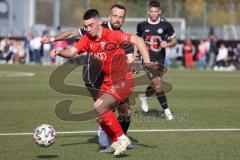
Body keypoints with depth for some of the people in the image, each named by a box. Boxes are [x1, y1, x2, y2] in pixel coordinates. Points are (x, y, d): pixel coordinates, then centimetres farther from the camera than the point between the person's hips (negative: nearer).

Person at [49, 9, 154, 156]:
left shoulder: (112, 35, -18)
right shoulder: (87, 39, 0)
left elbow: (137, 40, -16)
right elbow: (71, 52, -9)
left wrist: (146, 61, -26)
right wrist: (59, 52, -30)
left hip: (123, 82, -7)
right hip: (108, 82, 7)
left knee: (99, 106, -23)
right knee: (100, 117, 7)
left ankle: (122, 138, -9)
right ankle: (116, 143, 30)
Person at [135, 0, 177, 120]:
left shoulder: (165, 25, -3)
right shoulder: (142, 25, -1)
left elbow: (174, 41, 4)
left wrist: (167, 44, -17)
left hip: (160, 59, 3)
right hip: (148, 58, -3)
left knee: (156, 85, 13)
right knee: (158, 83, -15)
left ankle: (144, 96, 45)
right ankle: (166, 110, -6)